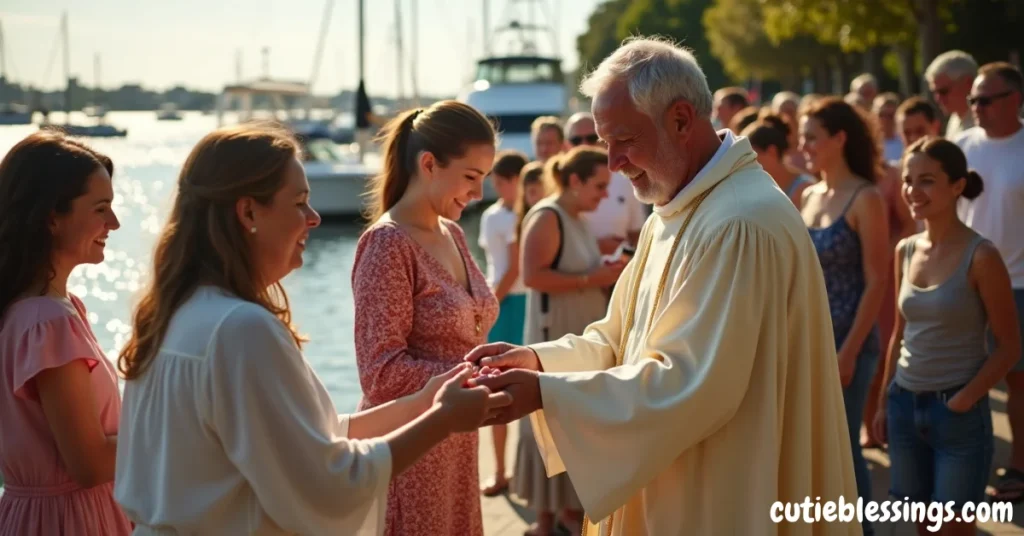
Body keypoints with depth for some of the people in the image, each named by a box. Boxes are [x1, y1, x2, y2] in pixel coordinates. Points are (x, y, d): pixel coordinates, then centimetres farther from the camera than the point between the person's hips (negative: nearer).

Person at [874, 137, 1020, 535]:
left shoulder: (980, 257, -12)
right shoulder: (905, 251, 5)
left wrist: (963, 401, -14)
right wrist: (884, 401, 12)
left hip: (958, 412, -5)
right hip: (905, 404, 6)